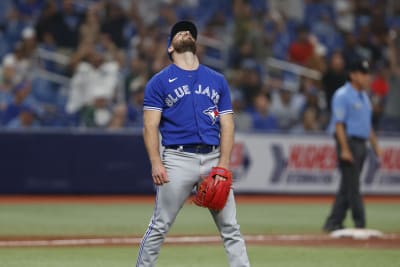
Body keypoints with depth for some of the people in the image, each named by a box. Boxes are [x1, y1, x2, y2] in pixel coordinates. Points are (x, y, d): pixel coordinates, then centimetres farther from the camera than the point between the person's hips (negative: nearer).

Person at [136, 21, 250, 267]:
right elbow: (150, 126, -1)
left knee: (231, 228, 1)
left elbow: (227, 125, 10)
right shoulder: (160, 81, 6)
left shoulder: (218, 80, 15)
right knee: (160, 227, -2)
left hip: (213, 157, 3)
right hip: (178, 159, -3)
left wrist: (223, 166, -3)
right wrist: (156, 163, -15)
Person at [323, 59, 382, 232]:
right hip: (348, 142, -9)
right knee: (352, 185, -8)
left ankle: (333, 224, 11)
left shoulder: (364, 96, 18)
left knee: (347, 186, 8)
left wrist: (376, 147, 16)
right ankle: (360, 224, -8)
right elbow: (339, 124, -14)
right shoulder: (342, 95, -9)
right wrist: (345, 149, -21)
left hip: (362, 144, 9)